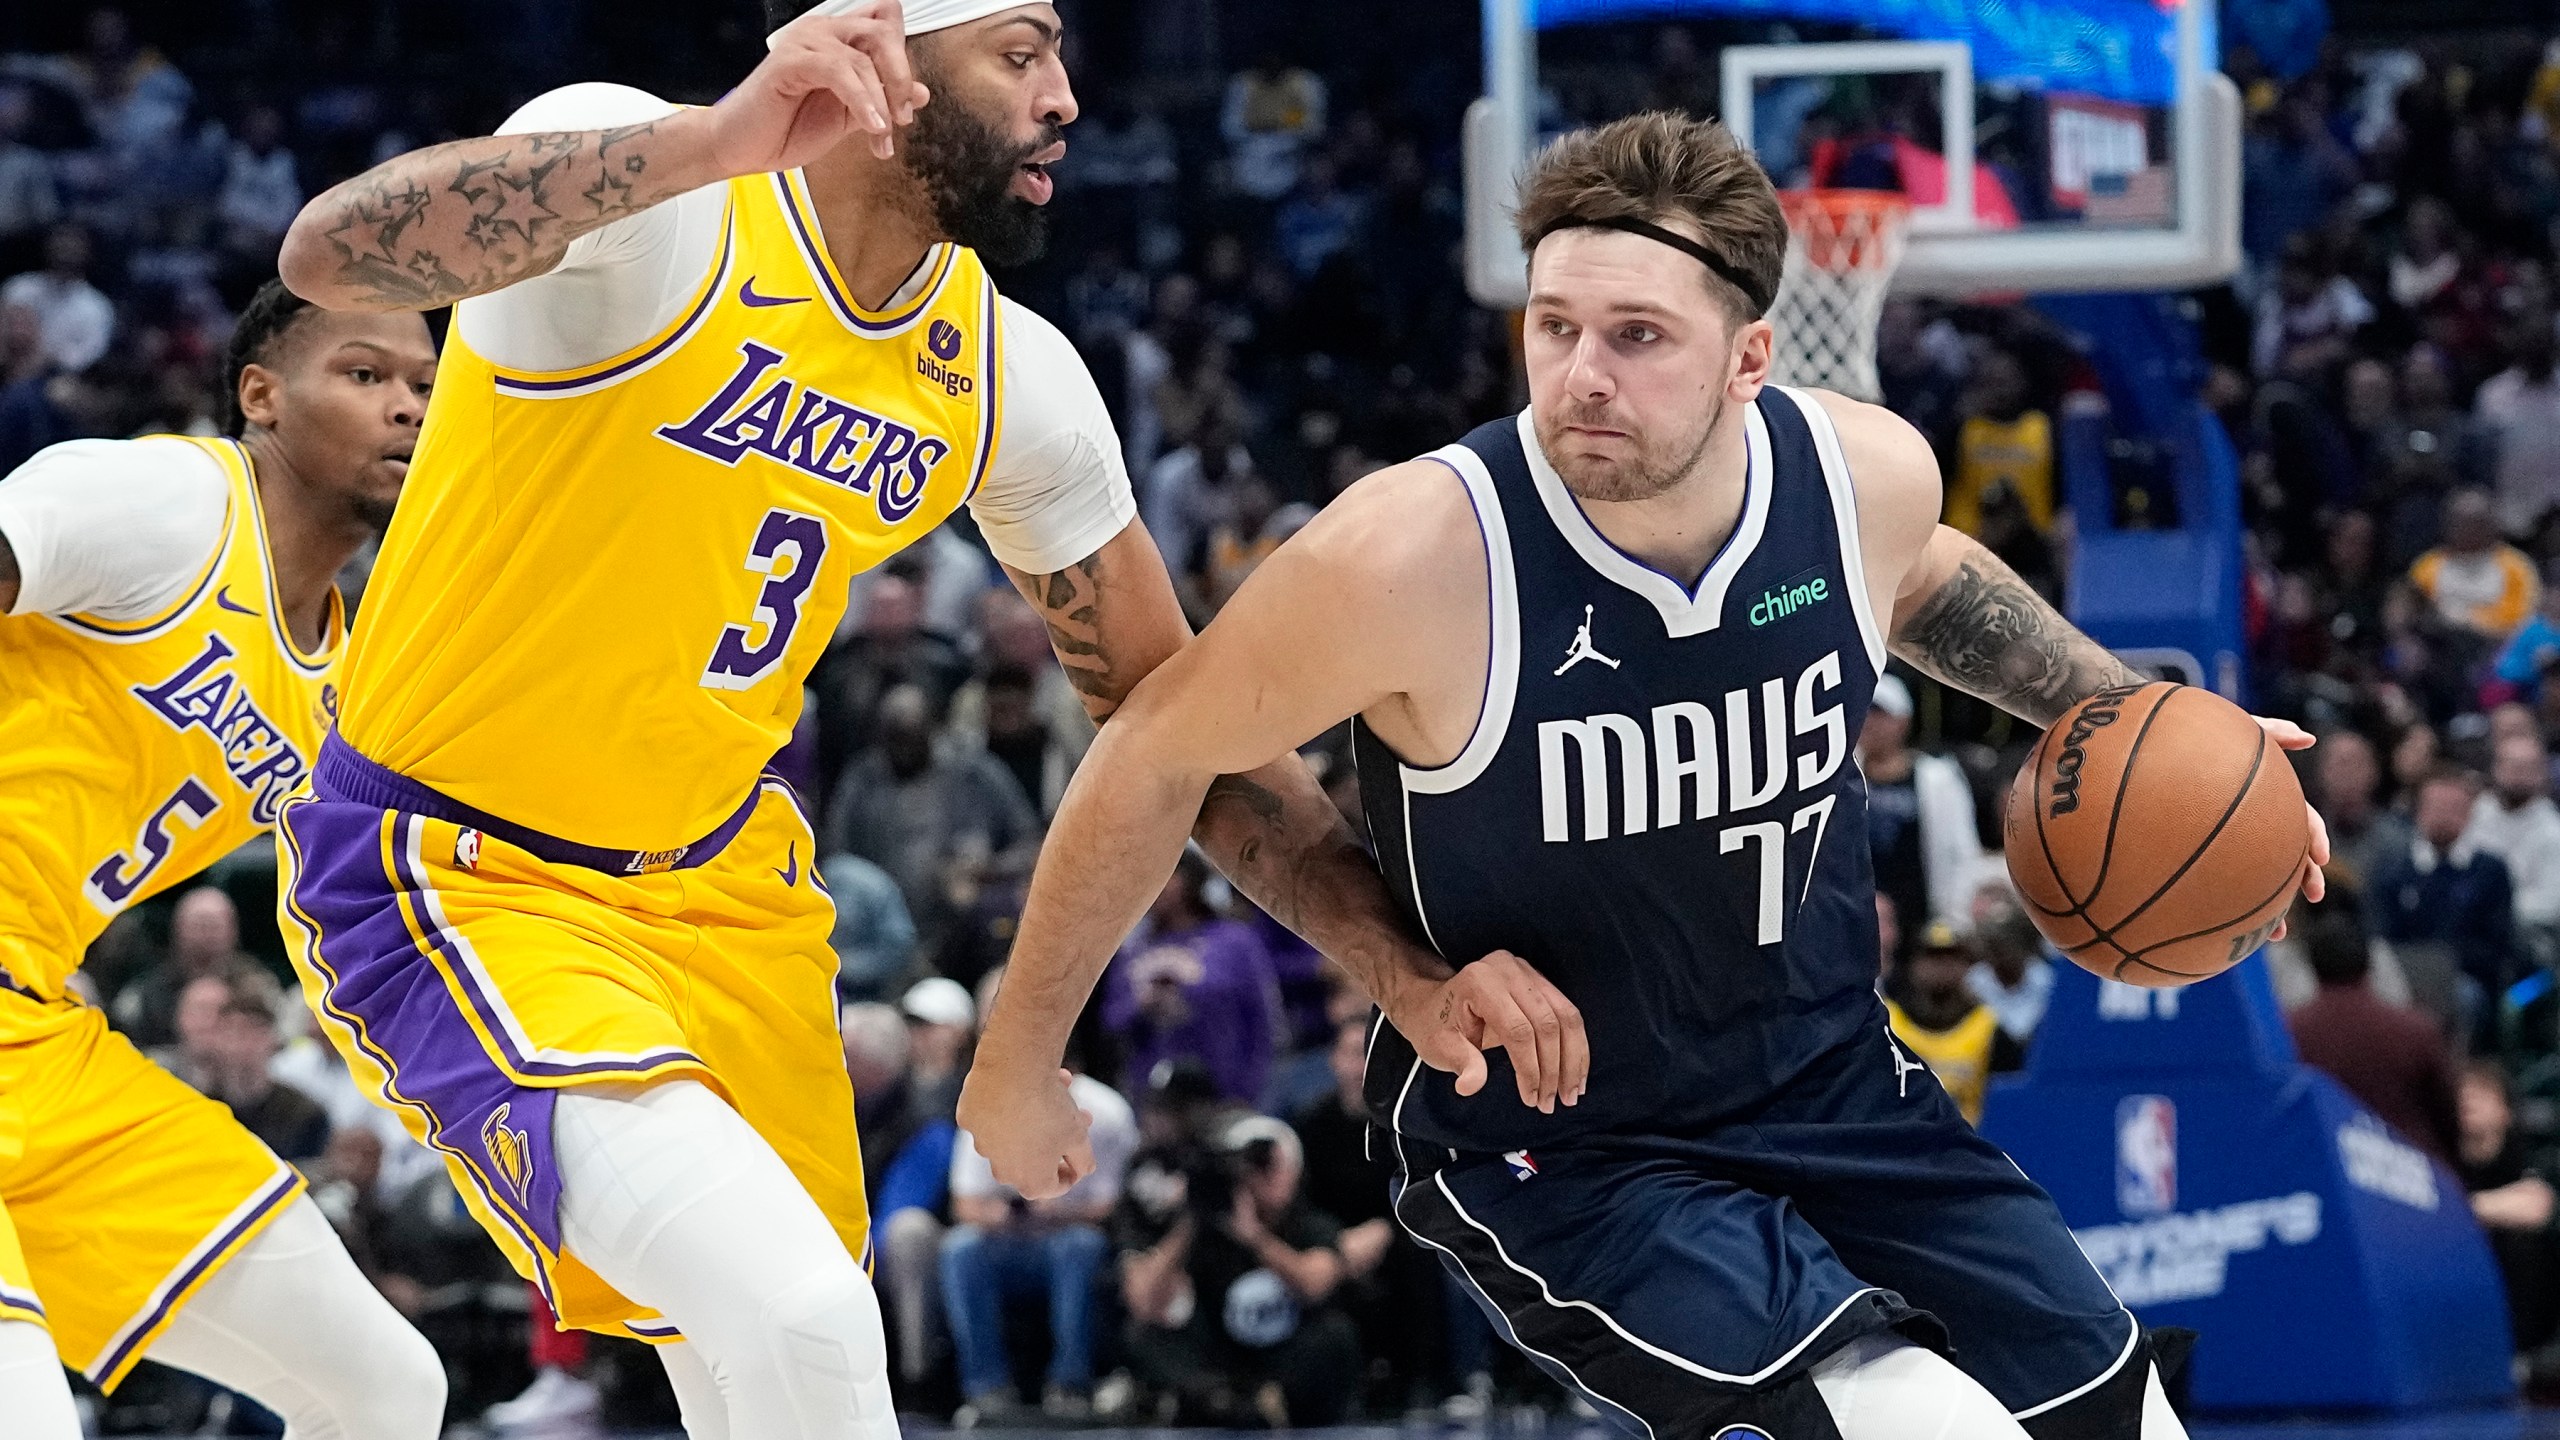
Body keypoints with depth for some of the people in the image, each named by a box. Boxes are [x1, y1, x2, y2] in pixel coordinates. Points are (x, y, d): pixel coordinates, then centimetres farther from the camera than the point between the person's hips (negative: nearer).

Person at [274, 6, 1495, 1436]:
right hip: (453, 877, -8)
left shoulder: (1011, 376, -1)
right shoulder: (661, 207, -21)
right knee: (796, 1319, -26)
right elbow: (332, 253, -41)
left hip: (721, 883, 8)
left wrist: (1423, 968, 2)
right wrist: (716, 140, -50)